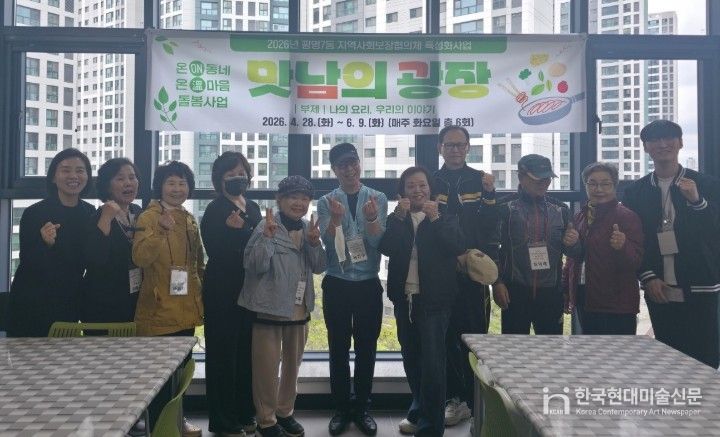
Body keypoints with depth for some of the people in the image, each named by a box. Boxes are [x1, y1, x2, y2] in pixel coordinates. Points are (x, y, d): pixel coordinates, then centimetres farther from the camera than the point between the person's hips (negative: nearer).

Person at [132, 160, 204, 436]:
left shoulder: (189, 219, 12)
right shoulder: (149, 217, -9)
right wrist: (161, 231, -33)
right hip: (159, 308, -7)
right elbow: (140, 258, -24)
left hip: (186, 307, 7)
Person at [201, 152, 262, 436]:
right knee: (223, 353, -1)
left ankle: (245, 414, 22)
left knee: (247, 351, 10)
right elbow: (216, 251, -15)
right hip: (223, 292, -6)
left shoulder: (253, 208, 13)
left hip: (251, 290, 6)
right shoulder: (215, 210, -7)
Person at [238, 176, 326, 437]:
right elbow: (255, 266, -20)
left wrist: (314, 243, -13)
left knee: (293, 364, 18)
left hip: (299, 309, 6)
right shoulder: (267, 227, -12)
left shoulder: (309, 229, 7)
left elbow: (319, 267, 4)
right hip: (270, 308, -6)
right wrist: (267, 236, -30)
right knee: (267, 367, 2)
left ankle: (285, 412, 34)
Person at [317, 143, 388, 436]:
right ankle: (341, 409, 17)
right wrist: (335, 218, -32)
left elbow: (378, 241, -11)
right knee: (338, 348, 6)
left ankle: (362, 408, 19)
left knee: (366, 348, 7)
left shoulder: (378, 199, 1)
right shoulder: (326, 202, 1)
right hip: (336, 285, 0)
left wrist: (371, 219, -31)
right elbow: (329, 242, -12)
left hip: (369, 285, 0)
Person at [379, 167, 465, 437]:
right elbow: (386, 248, -9)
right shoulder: (396, 219, 9)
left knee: (432, 361, -8)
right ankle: (419, 411, 33)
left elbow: (458, 247, -14)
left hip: (434, 300, -4)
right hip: (404, 298, 4)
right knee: (411, 359, 15)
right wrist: (399, 217, -17)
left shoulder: (446, 217, 2)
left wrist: (435, 219, -20)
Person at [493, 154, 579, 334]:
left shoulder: (560, 210, 11)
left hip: (551, 292, 3)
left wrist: (572, 243, -5)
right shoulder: (506, 208, -1)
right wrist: (497, 283, -9)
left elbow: (574, 252, 17)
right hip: (515, 292, -3)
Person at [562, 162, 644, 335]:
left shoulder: (627, 217, -7)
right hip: (584, 300, 6)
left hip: (616, 305, -6)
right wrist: (566, 291, 23)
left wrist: (622, 247, -33)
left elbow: (636, 261, -14)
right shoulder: (580, 217, 13)